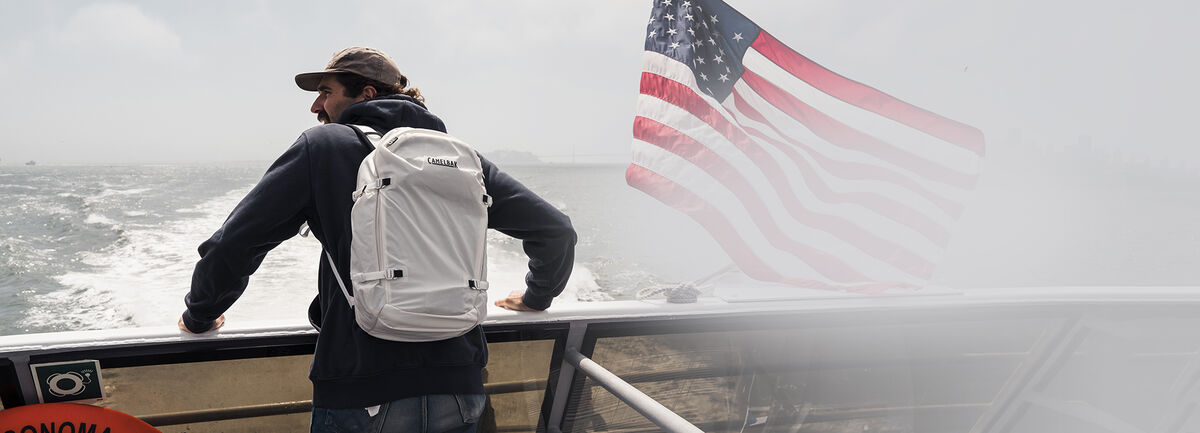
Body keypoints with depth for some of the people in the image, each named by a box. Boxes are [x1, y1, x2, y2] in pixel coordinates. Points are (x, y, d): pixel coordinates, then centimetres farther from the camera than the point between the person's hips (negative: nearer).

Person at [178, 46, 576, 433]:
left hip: (362, 397, -3)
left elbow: (232, 245, -4)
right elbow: (555, 229, 7)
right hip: (460, 392, 3)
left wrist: (199, 317, 15)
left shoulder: (322, 145, 0)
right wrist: (537, 296, 25)